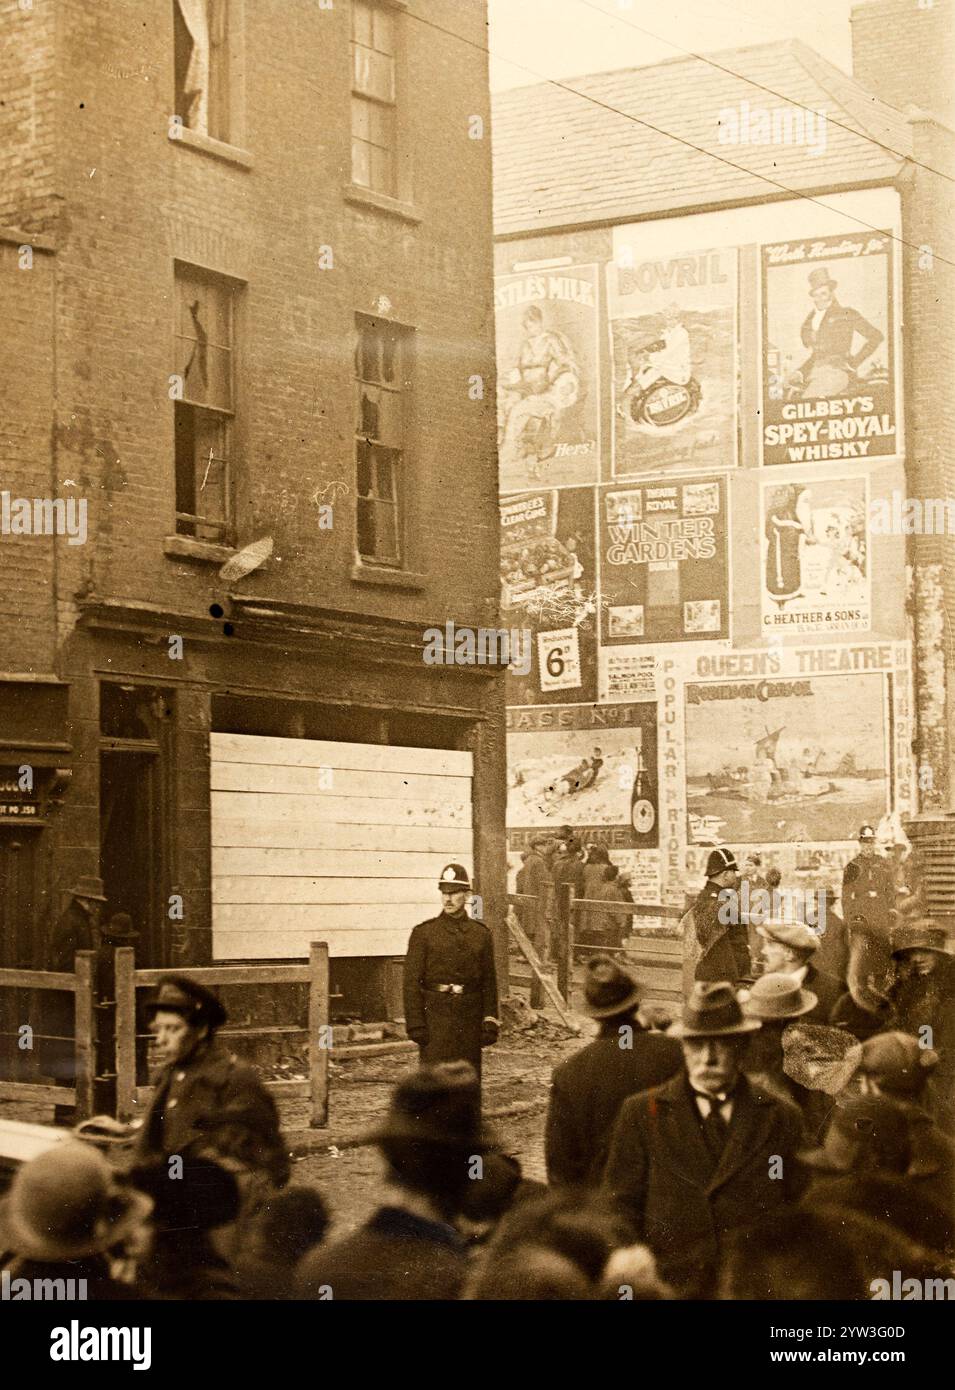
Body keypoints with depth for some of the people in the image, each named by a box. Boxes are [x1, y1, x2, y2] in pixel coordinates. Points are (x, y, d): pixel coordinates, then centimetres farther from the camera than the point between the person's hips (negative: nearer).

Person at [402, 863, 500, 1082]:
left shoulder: (481, 933, 8)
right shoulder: (424, 932, 0)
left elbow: (489, 982, 9)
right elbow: (412, 981, -2)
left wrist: (490, 1023, 2)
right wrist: (415, 1024, -9)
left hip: (470, 1019, 3)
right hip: (435, 1017, -3)